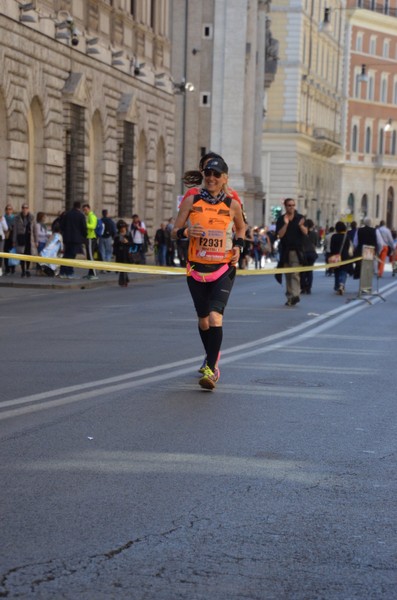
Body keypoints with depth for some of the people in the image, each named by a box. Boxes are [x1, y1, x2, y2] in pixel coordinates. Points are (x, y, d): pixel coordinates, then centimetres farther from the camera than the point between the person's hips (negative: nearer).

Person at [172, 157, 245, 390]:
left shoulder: (232, 204, -1)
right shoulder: (191, 201, 0)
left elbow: (241, 228, 17)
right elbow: (175, 231, 3)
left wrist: (238, 246, -1)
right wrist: (186, 232, -19)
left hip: (223, 269, -2)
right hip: (196, 268, 2)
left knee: (215, 316, -19)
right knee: (203, 320, 11)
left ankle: (212, 369, -18)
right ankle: (212, 358, 36)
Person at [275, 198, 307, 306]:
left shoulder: (300, 218, 4)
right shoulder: (281, 219, 5)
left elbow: (305, 232, -6)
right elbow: (280, 235, -5)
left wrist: (301, 225, -26)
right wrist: (286, 224, -18)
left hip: (296, 250, -2)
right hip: (285, 250, 2)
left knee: (295, 274, -14)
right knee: (288, 275, 7)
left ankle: (295, 295, -23)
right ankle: (289, 296, 13)